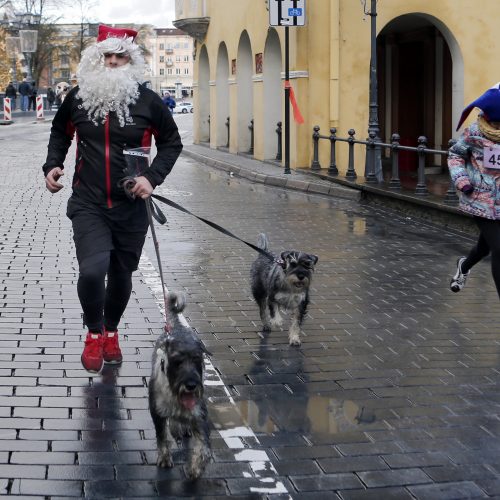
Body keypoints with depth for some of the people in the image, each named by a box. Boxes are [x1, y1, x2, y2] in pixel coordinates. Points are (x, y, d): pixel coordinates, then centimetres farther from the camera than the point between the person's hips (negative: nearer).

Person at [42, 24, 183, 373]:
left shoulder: (147, 100, -5)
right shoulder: (78, 97, 0)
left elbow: (172, 142, 7)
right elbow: (61, 132, 20)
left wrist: (153, 177, -8)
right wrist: (53, 164, 4)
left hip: (131, 207, 1)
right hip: (88, 204, 0)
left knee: (121, 274, 13)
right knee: (92, 270, -20)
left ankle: (111, 331, 42)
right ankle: (94, 332, 8)